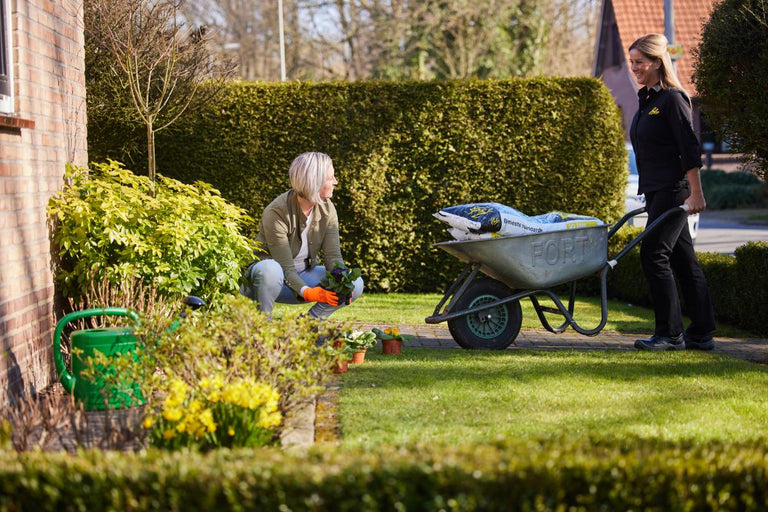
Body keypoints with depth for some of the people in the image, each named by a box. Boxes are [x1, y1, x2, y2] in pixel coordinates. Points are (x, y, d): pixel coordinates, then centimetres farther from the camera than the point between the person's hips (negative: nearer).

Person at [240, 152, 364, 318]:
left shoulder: (327, 209, -7)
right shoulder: (276, 213, -26)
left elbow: (333, 255, -12)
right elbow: (285, 267, -29)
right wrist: (307, 292, -45)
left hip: (303, 273, 6)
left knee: (355, 284, -15)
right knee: (270, 269, -42)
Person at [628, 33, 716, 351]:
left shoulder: (672, 98, -11)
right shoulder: (646, 99, 16)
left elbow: (690, 149, -15)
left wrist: (695, 194, -19)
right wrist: (647, 192, 23)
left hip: (674, 190, -9)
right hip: (656, 191, 9)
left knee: (653, 254, -12)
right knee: (683, 259, 9)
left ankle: (670, 334, -6)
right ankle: (701, 333, 13)